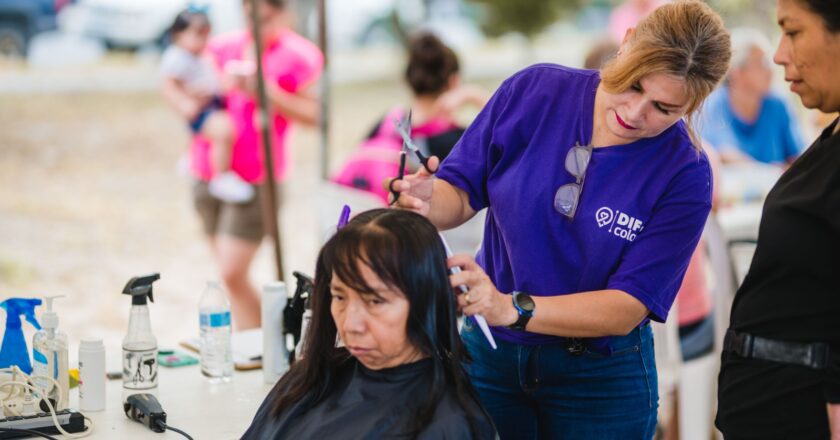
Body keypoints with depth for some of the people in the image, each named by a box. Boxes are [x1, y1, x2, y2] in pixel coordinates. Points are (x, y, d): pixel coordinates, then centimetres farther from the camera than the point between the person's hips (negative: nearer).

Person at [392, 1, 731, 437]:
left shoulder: (684, 175, -18)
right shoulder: (533, 91, -11)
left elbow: (628, 306, -20)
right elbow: (461, 190, -4)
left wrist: (512, 309, -32)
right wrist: (430, 203, -27)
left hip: (599, 378, -2)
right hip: (490, 353, 2)